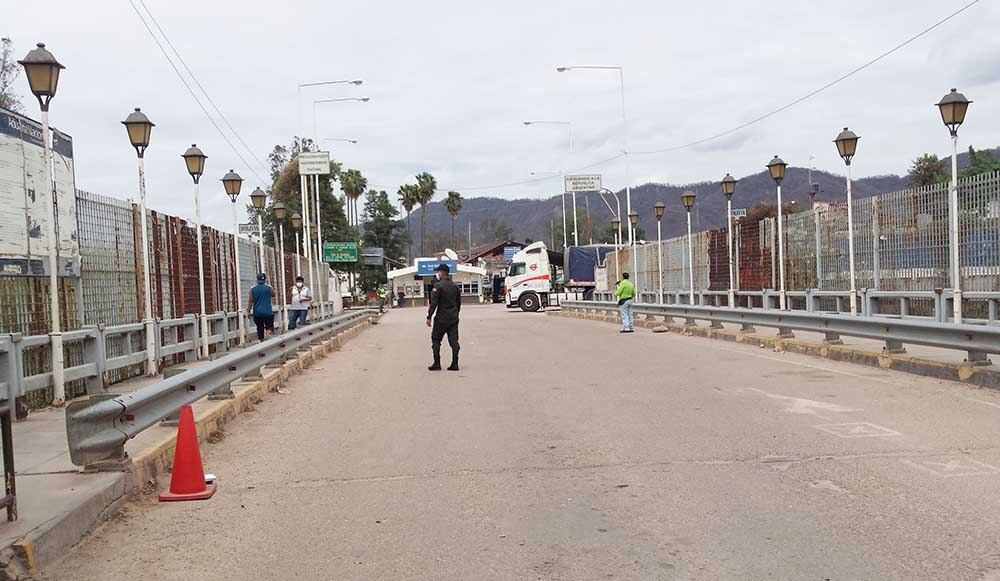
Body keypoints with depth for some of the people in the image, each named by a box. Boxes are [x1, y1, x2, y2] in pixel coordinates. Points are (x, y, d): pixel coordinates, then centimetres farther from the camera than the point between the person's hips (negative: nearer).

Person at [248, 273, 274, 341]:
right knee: (270, 327, 1)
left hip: (257, 313, 2)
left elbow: (250, 301, -2)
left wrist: (248, 311, 4)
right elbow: (273, 294, 17)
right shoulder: (268, 287, -3)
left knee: (260, 329, 12)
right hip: (268, 312, -2)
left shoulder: (253, 289, 1)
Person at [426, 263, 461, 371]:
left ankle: (437, 364, 4)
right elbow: (459, 303, 16)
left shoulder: (438, 286, -12)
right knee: (454, 341, 5)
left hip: (441, 319, -6)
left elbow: (433, 303, -16)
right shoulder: (455, 286, 9)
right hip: (454, 318, 6)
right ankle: (454, 364, 4)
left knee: (436, 340, 6)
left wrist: (429, 317, -12)